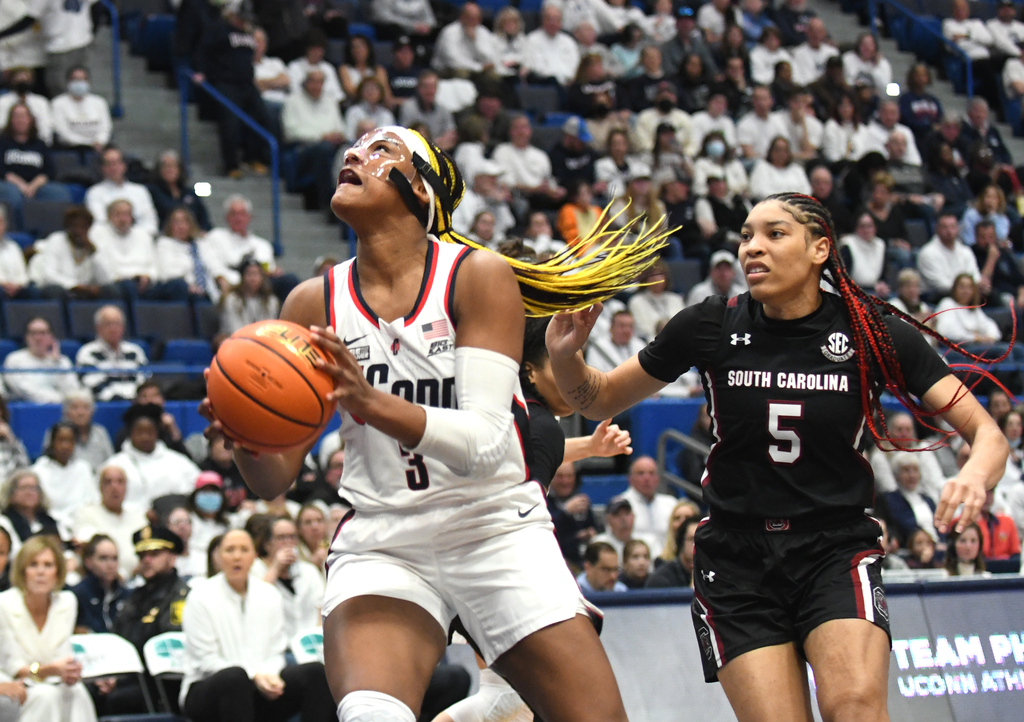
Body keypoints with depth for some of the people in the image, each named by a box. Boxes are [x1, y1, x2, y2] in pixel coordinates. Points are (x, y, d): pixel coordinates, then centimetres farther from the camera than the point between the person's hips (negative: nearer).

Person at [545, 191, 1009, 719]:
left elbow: (985, 431, -4)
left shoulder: (873, 332, -5)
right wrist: (564, 356, -13)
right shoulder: (711, 327, -3)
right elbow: (600, 401, 9)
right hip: (737, 561, 1)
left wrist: (976, 474, -27)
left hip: (836, 551, -1)